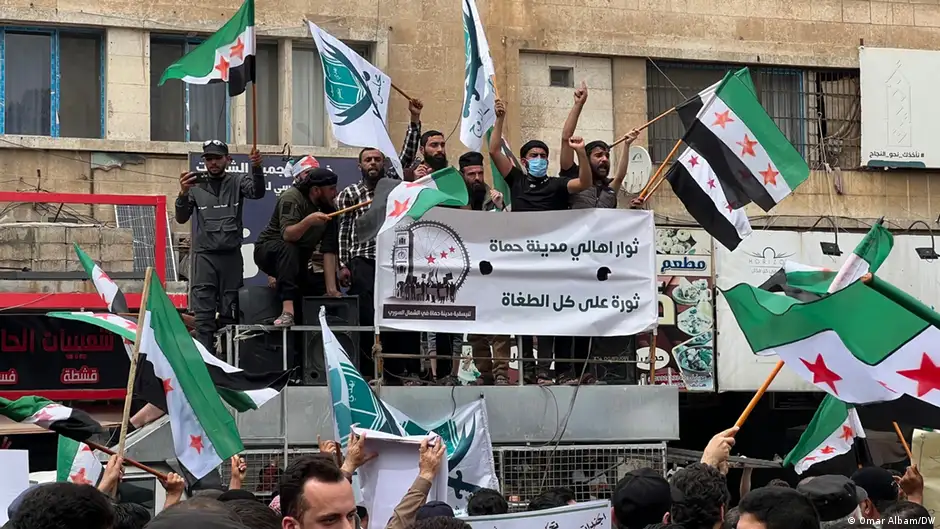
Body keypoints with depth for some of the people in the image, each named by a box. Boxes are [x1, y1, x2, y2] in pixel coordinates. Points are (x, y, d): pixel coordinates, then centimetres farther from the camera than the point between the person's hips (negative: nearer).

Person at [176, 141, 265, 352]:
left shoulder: (236, 183, 7)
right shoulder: (196, 186, 7)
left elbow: (257, 192, -12)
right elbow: (181, 218, 2)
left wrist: (257, 168, -31)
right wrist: (183, 194, -18)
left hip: (231, 255, 0)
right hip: (204, 255, 0)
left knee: (230, 312, 3)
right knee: (203, 313, -7)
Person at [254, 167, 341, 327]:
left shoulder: (328, 210, -5)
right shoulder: (292, 197, -22)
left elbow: (329, 251, -11)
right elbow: (287, 235, -35)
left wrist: (332, 289, -19)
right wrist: (308, 221, -53)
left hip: (297, 260, 7)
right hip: (268, 251, -7)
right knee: (288, 249, -38)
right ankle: (287, 311, -49)